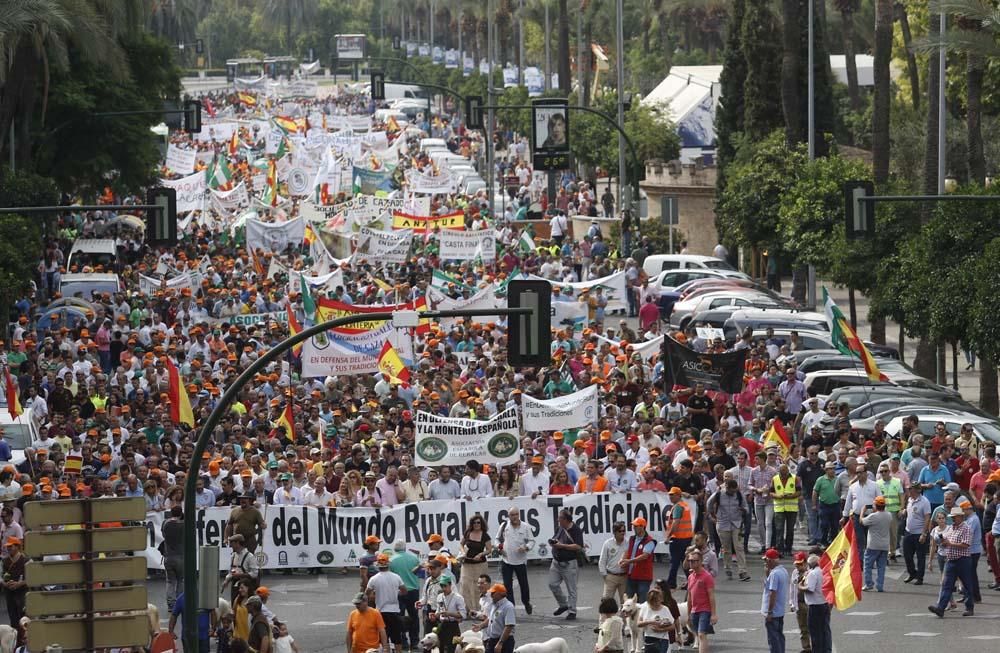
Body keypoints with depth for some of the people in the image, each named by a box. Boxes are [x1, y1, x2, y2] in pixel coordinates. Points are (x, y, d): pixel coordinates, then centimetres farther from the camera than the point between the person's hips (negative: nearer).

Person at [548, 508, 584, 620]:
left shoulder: (576, 530, -12)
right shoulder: (559, 529, 10)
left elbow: (578, 547, -20)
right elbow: (554, 540, 23)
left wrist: (562, 546, -21)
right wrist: (553, 543, -3)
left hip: (569, 564, -7)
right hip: (556, 562, 7)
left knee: (571, 589, 0)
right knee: (553, 584, 5)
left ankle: (572, 611, 7)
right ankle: (563, 605, 24)